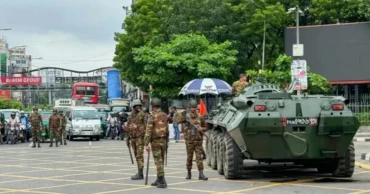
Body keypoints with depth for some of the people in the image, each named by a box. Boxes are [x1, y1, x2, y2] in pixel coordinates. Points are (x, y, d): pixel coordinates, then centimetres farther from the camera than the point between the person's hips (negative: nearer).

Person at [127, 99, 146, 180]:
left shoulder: (143, 114, -9)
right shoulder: (131, 116, 13)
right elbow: (129, 128, 18)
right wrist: (128, 139, 16)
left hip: (140, 137, -7)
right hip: (133, 138, 7)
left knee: (139, 155, -10)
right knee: (137, 155, 9)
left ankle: (140, 174, -10)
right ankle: (139, 173, 14)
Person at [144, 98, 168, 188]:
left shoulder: (152, 116, -14)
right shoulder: (165, 115, 6)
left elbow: (148, 131, -18)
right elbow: (167, 128, 12)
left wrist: (146, 144, -17)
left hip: (155, 141, -6)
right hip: (164, 140, 6)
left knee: (158, 162, -5)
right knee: (160, 161, 15)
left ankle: (162, 182, -10)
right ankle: (158, 180, 23)